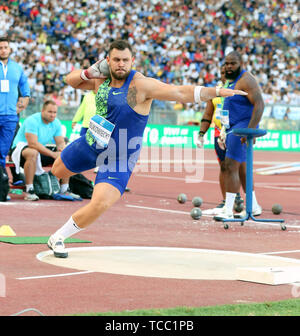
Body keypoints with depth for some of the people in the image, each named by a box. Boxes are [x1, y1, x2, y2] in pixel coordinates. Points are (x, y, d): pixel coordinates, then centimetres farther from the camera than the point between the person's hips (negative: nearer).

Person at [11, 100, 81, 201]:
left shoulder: (56, 123, 1)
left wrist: (61, 148, -25)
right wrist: (53, 154, -34)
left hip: (41, 150, 8)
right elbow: (33, 143, -31)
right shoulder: (32, 121, -23)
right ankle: (29, 191, -37)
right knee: (33, 153, -41)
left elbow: (61, 142, 1)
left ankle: (64, 190, -1)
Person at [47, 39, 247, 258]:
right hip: (91, 144, 6)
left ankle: (58, 238, -5)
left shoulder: (141, 85, -24)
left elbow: (181, 93, -30)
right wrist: (87, 73, -12)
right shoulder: (101, 81, -5)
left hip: (119, 158, -6)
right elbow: (71, 81, 11)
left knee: (100, 205, -22)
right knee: (58, 171, 25)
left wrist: (217, 91, -39)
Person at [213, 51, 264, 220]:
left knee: (231, 167, -15)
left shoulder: (246, 80, -13)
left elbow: (259, 104, -22)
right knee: (241, 168, 15)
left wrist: (250, 130, -29)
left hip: (243, 128, -11)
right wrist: (225, 132, 25)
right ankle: (253, 207, 24)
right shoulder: (233, 81, 18)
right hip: (233, 128, 11)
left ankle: (228, 210, -15)